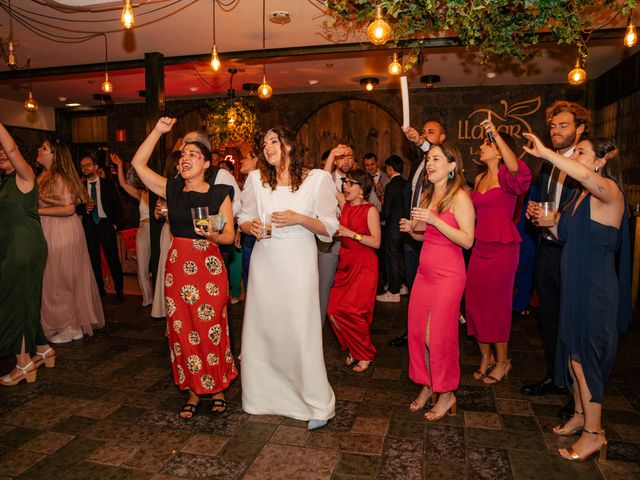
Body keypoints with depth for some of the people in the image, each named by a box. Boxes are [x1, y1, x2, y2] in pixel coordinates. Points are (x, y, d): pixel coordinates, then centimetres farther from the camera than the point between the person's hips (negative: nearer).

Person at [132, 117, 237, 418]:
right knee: (182, 331, 7)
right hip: (177, 267, 3)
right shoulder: (172, 189, 7)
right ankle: (194, 391, 23)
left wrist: (213, 236, -24)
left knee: (211, 331, 3)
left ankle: (217, 388, 23)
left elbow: (229, 235, -3)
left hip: (209, 267, -3)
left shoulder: (219, 194, 0)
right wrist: (158, 131, -1)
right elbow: (138, 164, 3)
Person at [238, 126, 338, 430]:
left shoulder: (317, 179, -1)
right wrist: (251, 226, -7)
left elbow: (329, 228, -2)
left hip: (298, 261, -3)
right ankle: (264, 394, 29)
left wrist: (298, 218, -16)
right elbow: (243, 220, 15)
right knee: (261, 327, 8)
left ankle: (318, 404, 13)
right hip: (264, 261, 4)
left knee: (301, 331, -3)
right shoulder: (256, 179, 7)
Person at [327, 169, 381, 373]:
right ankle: (353, 349, 23)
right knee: (334, 311, 1)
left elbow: (376, 242, -13)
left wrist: (351, 233, -20)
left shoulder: (370, 210, -8)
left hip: (363, 266, -6)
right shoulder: (344, 204, 9)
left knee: (351, 311, -8)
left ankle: (365, 354, 15)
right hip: (346, 264, 6)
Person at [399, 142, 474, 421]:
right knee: (416, 332, 9)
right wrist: (411, 229, 1)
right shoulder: (427, 196, 12)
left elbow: (467, 240, -18)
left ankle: (446, 395, 21)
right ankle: (426, 386, 28)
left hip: (448, 275, -7)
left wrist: (434, 220, -23)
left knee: (439, 336, 1)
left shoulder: (459, 197, -10)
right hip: (425, 272, 7)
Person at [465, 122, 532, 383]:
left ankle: (502, 360, 20)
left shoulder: (505, 176, -7)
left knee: (496, 303, 2)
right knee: (475, 301, 9)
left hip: (502, 247, -7)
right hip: (480, 245, 7)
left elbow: (515, 167, -34)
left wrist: (495, 133, -32)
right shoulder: (479, 179, 14)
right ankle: (486, 356, 26)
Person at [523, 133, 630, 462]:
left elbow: (586, 177, -39)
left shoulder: (609, 192, -14)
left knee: (584, 355, -1)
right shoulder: (579, 196, 12)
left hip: (595, 288, -8)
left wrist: (544, 153, -34)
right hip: (575, 285, 9)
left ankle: (594, 433, 13)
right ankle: (580, 415, 33)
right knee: (573, 352, 16)